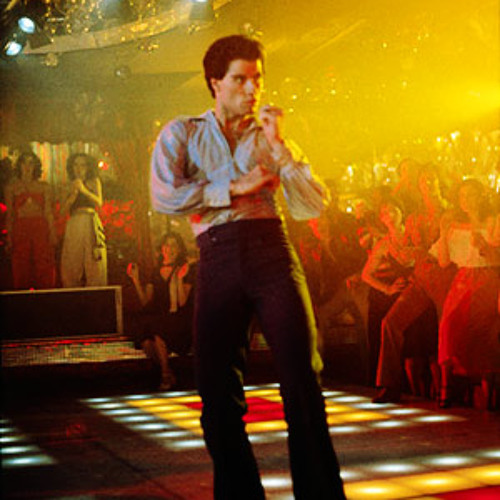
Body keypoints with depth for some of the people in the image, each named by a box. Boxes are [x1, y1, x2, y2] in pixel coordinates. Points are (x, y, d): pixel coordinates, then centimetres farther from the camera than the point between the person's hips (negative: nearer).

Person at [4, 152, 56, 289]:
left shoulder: (44, 187, 10)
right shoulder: (11, 187, 9)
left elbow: (48, 212, 7)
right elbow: (9, 214, 7)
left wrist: (52, 234, -3)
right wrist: (9, 237, 0)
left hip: (41, 229, 0)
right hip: (20, 230, 0)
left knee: (44, 268, -4)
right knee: (21, 268, -2)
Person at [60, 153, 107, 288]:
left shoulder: (94, 181, 13)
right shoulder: (72, 185, 20)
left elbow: (99, 202, 0)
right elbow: (64, 208, 11)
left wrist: (84, 190, -12)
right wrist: (74, 193, -4)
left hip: (91, 223, -3)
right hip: (74, 225, 3)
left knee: (93, 262, -8)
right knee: (72, 265, -4)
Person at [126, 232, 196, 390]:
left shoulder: (186, 270, 3)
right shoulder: (156, 272, 17)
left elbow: (182, 302, -9)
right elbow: (146, 302, 11)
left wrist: (180, 279, -21)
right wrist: (136, 279, 5)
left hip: (178, 319, -4)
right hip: (157, 316, 4)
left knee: (157, 331, -34)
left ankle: (166, 375, -18)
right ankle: (166, 371, -10)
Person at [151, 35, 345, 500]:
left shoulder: (270, 135, 19)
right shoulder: (182, 133, 14)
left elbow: (314, 206, 7)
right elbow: (164, 196, -6)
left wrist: (278, 146, 0)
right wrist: (236, 187, -4)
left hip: (272, 253, 1)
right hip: (218, 261, 0)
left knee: (302, 382, -10)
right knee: (218, 395, 1)